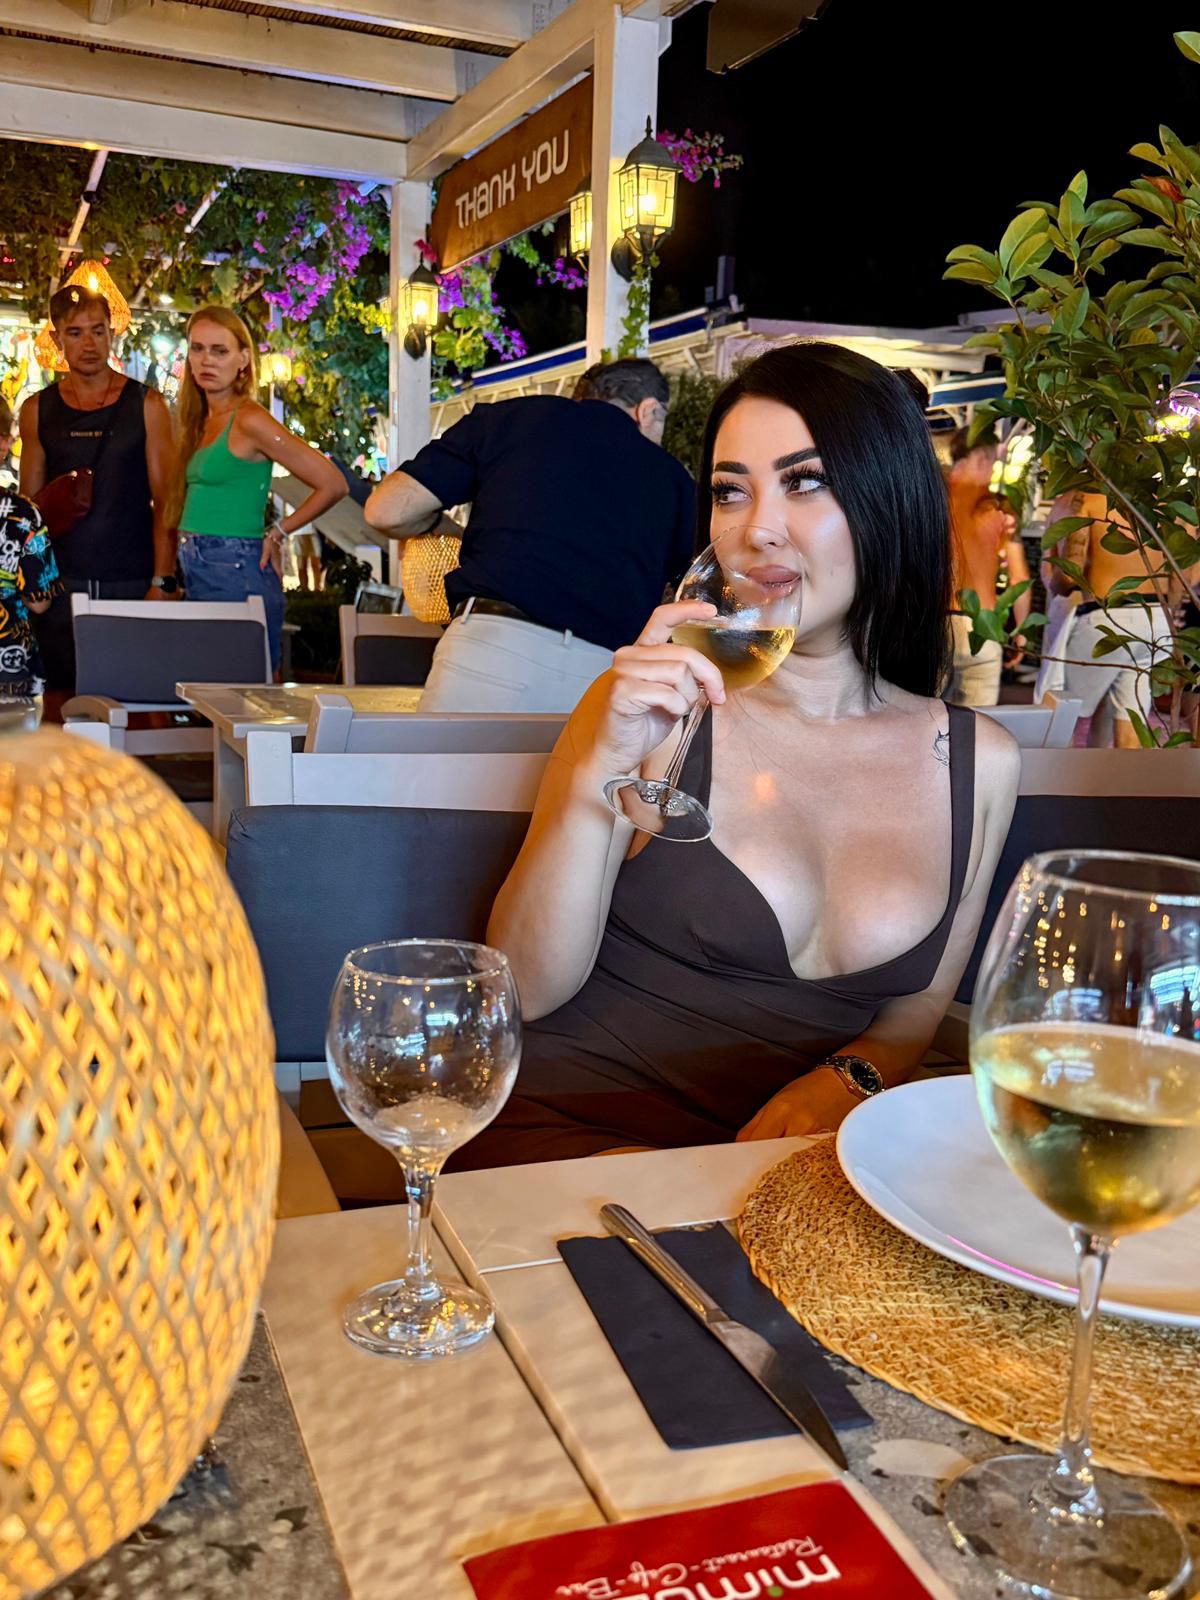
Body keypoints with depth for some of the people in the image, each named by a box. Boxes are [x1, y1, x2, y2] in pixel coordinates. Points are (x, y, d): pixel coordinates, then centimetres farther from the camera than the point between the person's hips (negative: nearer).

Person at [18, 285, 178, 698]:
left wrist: (163, 581, -10)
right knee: (62, 698, 2)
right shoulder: (38, 410, 10)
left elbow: (165, 502, -1)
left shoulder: (146, 405, 3)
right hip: (61, 583, 2)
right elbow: (29, 505, 12)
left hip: (133, 583, -2)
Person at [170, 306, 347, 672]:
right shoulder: (201, 422, 15)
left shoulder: (249, 420, -9)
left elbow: (333, 484, -13)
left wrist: (276, 534, -4)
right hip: (198, 577, 8)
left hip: (236, 575, -8)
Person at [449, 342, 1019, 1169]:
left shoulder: (979, 761, 3)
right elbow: (526, 989, -9)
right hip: (580, 1129, -3)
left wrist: (843, 1083, -8)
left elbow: (914, 1010, 14)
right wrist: (600, 772, -22)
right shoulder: (653, 709, -4)